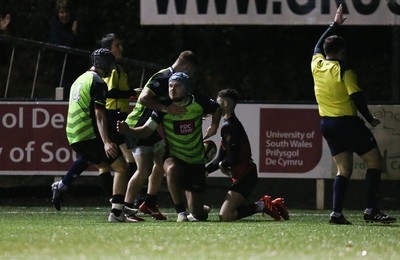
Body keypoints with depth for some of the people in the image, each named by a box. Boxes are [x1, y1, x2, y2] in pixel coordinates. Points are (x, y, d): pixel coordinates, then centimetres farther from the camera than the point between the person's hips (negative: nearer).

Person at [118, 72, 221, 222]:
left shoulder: (198, 103, -10)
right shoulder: (163, 108, -11)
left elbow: (217, 109, 12)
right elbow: (146, 131, -16)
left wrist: (214, 125, -1)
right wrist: (127, 130, -32)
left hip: (196, 162, 1)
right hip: (174, 158, -1)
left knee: (199, 214, 0)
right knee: (171, 169, -41)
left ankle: (203, 209, 40)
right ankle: (180, 211, -26)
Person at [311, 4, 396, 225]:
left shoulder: (317, 65, 5)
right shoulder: (344, 72, -12)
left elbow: (318, 46, 26)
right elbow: (357, 98, -14)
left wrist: (334, 24, 33)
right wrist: (370, 120, -2)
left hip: (326, 124, 7)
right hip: (347, 122, -7)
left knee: (344, 168, 11)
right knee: (374, 160, -1)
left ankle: (337, 213, -3)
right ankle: (371, 210, -10)